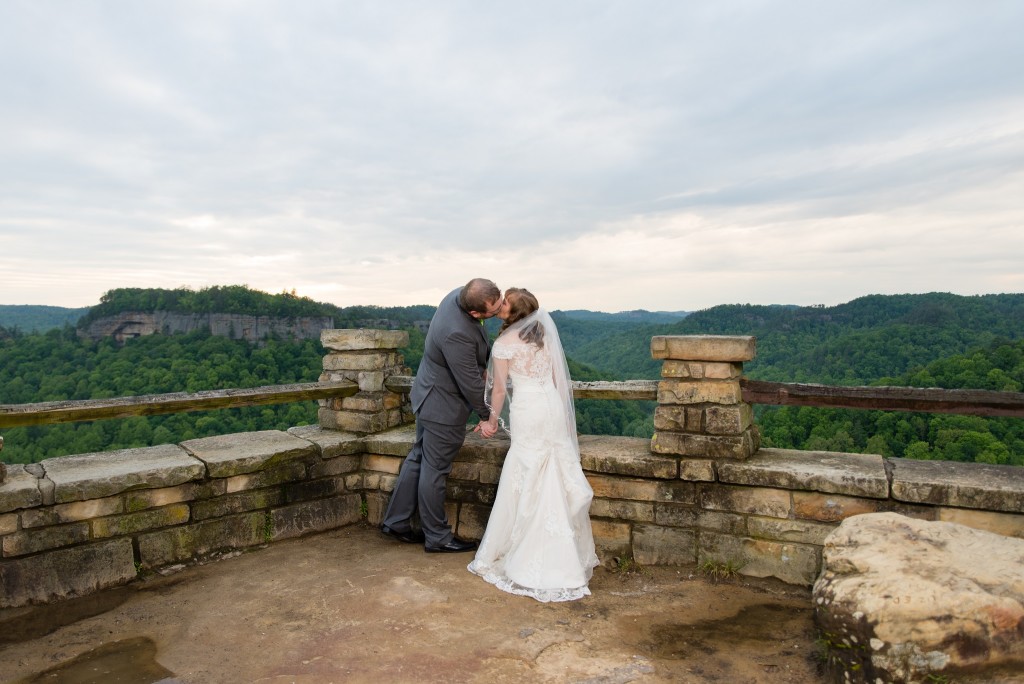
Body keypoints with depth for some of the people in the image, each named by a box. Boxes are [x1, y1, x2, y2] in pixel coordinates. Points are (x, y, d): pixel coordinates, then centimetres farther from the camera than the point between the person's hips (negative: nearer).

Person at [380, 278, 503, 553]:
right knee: (435, 470, 6)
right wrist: (487, 415, -9)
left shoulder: (461, 294, -8)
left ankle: (396, 522, 34)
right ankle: (436, 537, 24)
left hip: (431, 395, 10)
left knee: (419, 459, 19)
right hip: (444, 406, -10)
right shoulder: (457, 333, -35)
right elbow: (471, 383, -24)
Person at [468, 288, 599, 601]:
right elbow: (556, 377, 14)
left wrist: (491, 419, 9)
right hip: (553, 406, 6)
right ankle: (566, 556, 22)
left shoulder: (504, 343, -8)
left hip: (527, 411, -6)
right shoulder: (544, 334, 10)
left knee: (526, 483, 3)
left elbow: (500, 388, -5)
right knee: (556, 480, 12)